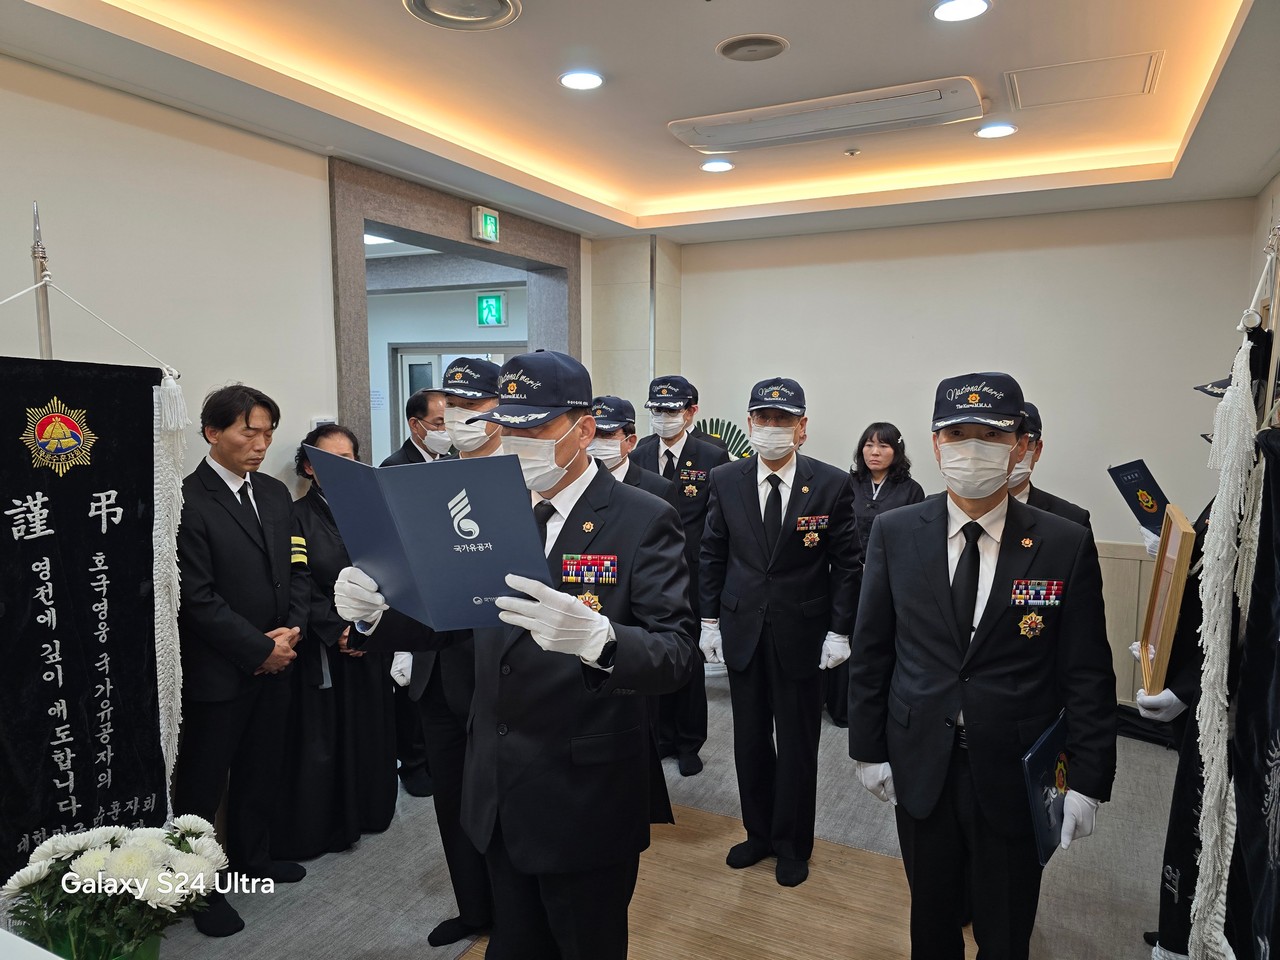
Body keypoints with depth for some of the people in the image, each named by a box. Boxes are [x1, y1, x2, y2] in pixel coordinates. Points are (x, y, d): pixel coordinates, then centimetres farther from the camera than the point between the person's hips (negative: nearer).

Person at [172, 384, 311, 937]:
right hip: (215, 672, -7)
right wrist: (261, 649, -15)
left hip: (274, 663, 7)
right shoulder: (186, 500, -16)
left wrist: (292, 629, -6)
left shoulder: (275, 494, 7)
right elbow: (197, 597, -19)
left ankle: (252, 856, 39)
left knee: (262, 769, 20)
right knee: (203, 782, 9)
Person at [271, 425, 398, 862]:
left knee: (369, 731, 11)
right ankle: (318, 828, 17)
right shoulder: (298, 517, -5)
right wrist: (338, 630, -15)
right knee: (320, 739, 2)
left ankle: (366, 811, 28)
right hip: (321, 649, -4)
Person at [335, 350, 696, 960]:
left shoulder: (643, 521, -14)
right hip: (499, 796, 5)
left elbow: (677, 655, -23)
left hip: (587, 801, -5)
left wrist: (595, 638, -43)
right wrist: (379, 606, -14)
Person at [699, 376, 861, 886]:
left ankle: (792, 845, 31)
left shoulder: (832, 484, -9)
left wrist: (839, 632, -7)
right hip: (742, 628, 2)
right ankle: (759, 832, 35)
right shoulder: (725, 480, -2)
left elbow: (846, 563, -4)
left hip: (802, 631, -2)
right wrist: (709, 620, 3)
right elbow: (713, 554, 5)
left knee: (798, 743, 11)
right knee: (750, 738, 14)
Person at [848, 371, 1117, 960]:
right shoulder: (895, 533, -5)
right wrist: (868, 748, 1)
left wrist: (1087, 780, -5)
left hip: (1016, 777, -1)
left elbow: (1087, 675, -4)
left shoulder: (1067, 546, -8)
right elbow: (871, 652, 0)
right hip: (919, 769, 1)